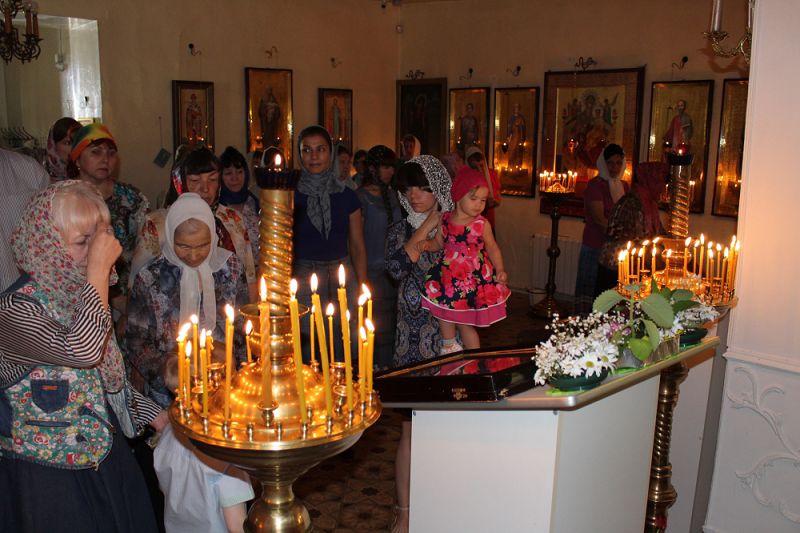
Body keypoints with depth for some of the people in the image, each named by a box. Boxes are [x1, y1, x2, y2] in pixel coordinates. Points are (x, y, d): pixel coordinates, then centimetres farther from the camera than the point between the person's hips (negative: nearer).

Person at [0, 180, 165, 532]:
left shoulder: (79, 296, 4)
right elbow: (81, 351, -37)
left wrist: (154, 416, 8)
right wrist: (99, 270, -30)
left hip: (105, 456, 7)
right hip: (49, 475, -7)